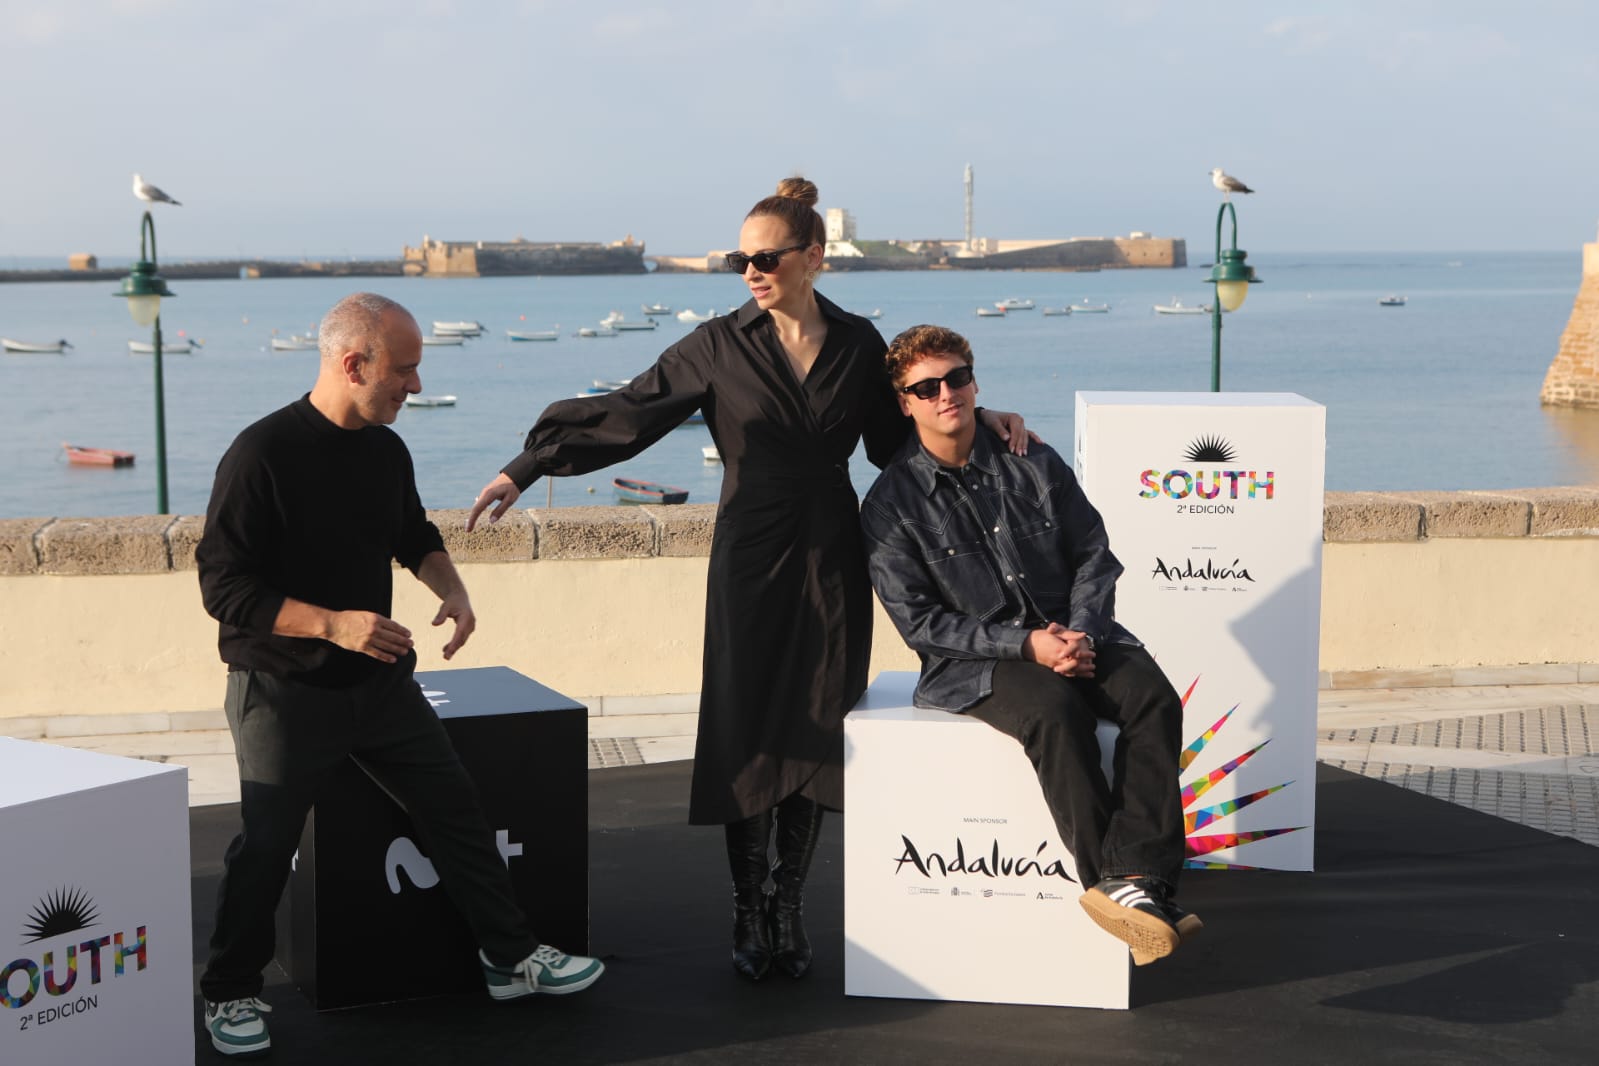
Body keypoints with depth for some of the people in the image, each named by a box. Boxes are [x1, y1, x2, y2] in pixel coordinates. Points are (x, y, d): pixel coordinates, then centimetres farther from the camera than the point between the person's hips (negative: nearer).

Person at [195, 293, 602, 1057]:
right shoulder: (262, 454, -19)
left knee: (456, 809, 8)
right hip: (285, 692, -6)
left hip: (379, 679, 6)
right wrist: (332, 624, -28)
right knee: (265, 848, 3)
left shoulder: (386, 451, 3)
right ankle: (231, 994, 23)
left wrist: (452, 588, 2)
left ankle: (512, 959, 19)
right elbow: (223, 585, -21)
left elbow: (415, 536, 22)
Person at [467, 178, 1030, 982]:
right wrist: (527, 466, -11)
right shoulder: (721, 347, -2)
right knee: (748, 729, -2)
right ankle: (748, 912, 11)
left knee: (816, 730, 3)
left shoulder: (858, 344, 4)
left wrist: (976, 421, 2)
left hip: (832, 557, 2)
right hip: (752, 559, -2)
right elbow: (625, 412, -5)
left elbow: (893, 440, 14)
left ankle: (788, 909, 15)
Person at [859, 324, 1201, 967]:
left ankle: (1136, 875, -32)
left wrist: (1082, 631, -10)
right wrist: (1026, 646, -18)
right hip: (973, 661, -4)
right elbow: (919, 622, -8)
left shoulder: (1034, 466, 9)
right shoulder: (891, 504, -3)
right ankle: (1108, 880, -30)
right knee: (1055, 711, -35)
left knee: (1153, 696, -25)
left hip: (1071, 632, 4)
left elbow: (1093, 554, 10)